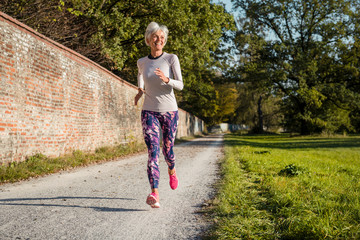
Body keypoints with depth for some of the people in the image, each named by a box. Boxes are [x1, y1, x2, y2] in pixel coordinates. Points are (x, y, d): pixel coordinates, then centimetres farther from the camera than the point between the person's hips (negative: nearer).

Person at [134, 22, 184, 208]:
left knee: (167, 151, 11)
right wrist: (140, 91, 13)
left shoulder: (172, 59, -4)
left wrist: (167, 80, -28)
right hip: (149, 112, 1)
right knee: (153, 152, -15)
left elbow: (180, 85, -9)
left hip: (169, 111, -1)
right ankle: (154, 194, -23)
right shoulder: (142, 62, 5)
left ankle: (172, 170, 47)